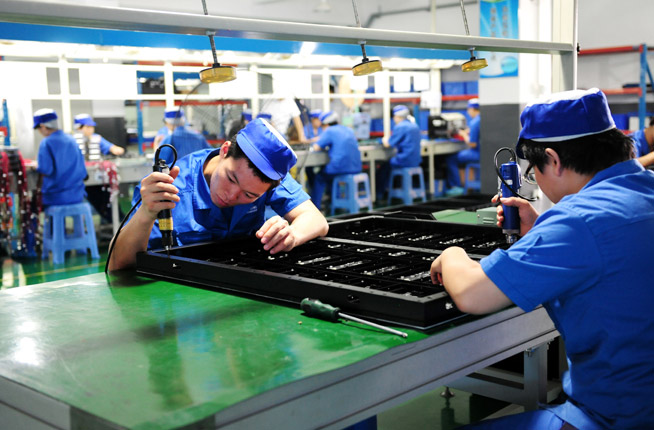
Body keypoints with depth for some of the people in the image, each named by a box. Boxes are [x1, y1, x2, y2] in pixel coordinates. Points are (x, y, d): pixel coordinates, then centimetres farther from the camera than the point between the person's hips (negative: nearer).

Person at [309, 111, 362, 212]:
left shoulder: (329, 131, -4)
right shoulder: (349, 130, 18)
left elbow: (316, 147, -9)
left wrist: (325, 147, 14)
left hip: (340, 168, -7)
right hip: (356, 168, 7)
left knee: (318, 178, 16)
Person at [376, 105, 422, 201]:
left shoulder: (400, 127, -15)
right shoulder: (414, 125, 11)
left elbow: (387, 144, -13)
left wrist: (384, 140, 9)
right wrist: (389, 140, 23)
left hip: (404, 161, -9)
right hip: (416, 161, 9)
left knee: (383, 167, 10)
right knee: (389, 162, 26)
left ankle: (379, 194, 17)